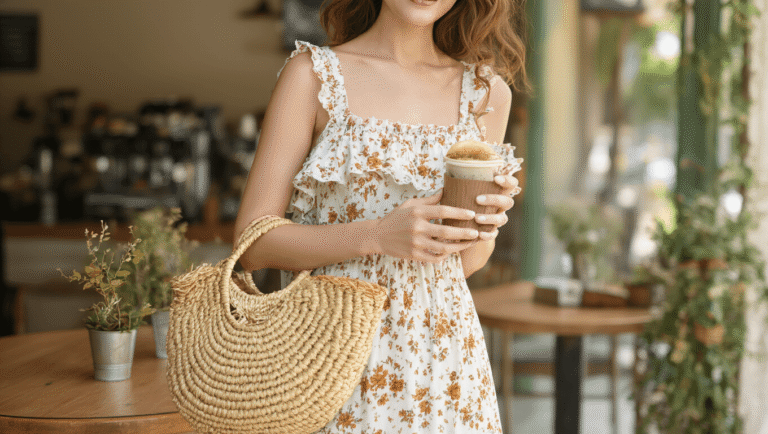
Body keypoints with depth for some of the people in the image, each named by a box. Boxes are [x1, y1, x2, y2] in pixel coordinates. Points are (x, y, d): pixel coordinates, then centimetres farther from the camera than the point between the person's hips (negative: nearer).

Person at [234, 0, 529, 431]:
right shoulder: (313, 72, -4)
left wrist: (487, 218, -10)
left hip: (441, 351, 3)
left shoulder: (487, 91, 6)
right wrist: (378, 235, -21)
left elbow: (467, 262, 12)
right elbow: (254, 242, -8)